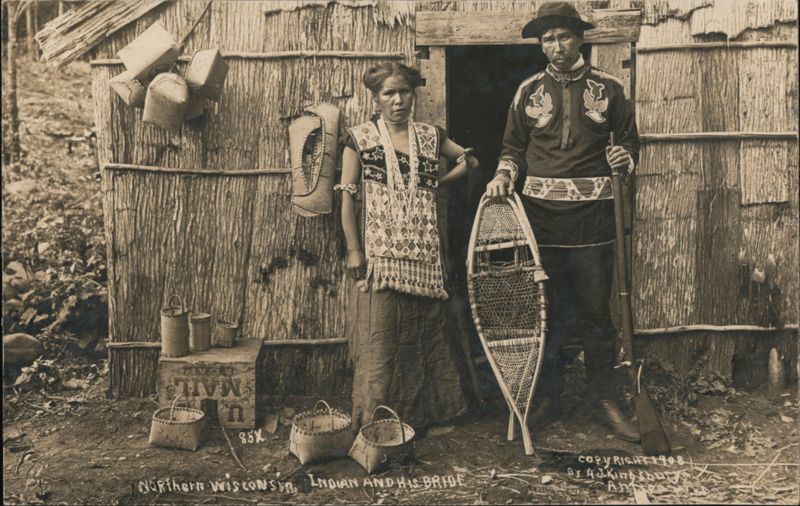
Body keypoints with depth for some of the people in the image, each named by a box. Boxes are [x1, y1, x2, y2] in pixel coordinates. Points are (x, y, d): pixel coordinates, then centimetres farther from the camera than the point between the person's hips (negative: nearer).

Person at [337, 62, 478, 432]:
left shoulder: (430, 136, 12)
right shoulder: (360, 138, 3)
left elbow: (470, 159, 26)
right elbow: (348, 196, -1)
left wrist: (440, 182, 11)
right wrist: (354, 250, -7)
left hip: (424, 256, 3)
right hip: (380, 254, -3)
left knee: (424, 337, 8)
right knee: (379, 342, -5)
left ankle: (421, 414, 22)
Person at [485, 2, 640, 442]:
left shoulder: (608, 88, 7)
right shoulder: (528, 91, 10)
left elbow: (631, 143, 12)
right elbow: (513, 147, 14)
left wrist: (624, 157, -10)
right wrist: (505, 174, -6)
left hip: (593, 213, -1)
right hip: (541, 211, 1)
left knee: (595, 309, 3)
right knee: (544, 307, 7)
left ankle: (605, 399, 17)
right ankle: (547, 394, 21)